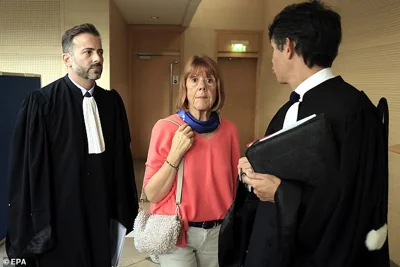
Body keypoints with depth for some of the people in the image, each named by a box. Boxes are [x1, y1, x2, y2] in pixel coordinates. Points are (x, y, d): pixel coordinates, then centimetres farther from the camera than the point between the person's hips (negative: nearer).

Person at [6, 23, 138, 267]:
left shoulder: (112, 102, 2)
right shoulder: (41, 103, -11)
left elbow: (122, 157, 4)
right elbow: (27, 167, -9)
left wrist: (124, 209, 4)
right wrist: (29, 226, -7)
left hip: (103, 216, 4)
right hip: (59, 218, -4)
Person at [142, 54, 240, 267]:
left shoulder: (229, 130, -3)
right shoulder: (166, 127, -13)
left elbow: (232, 185, 8)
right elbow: (152, 194, -12)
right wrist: (175, 154, -22)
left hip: (218, 232, 3)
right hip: (176, 233, -3)